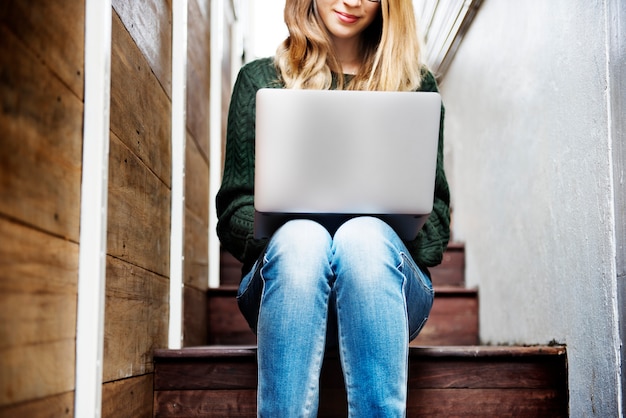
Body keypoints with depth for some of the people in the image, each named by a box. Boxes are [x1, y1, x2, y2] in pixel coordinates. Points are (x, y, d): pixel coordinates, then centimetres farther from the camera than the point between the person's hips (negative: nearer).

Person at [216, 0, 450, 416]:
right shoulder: (261, 80, 13)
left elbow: (435, 211, 10)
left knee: (366, 236, -34)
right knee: (301, 237, -34)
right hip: (282, 282, 0)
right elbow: (235, 208, 9)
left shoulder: (415, 84, 15)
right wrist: (279, 234, -15)